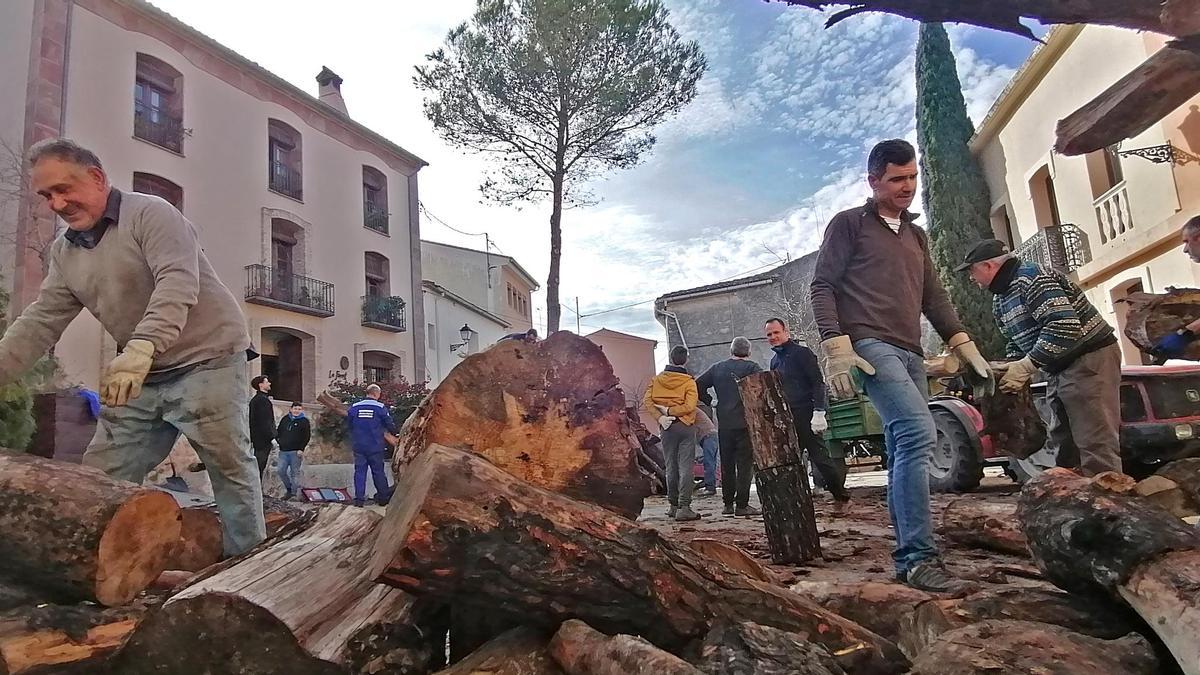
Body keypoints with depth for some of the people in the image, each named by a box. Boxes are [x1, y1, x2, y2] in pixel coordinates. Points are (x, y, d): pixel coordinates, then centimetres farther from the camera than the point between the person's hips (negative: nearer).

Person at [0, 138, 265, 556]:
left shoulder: (150, 214, -9)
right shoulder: (64, 253, 14)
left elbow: (177, 284, -24)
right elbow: (39, 324, 12)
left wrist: (140, 348, -36)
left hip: (206, 360, -8)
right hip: (141, 376, 8)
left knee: (230, 467, -5)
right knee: (100, 480, 5)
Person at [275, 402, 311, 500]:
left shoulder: (304, 421, 1)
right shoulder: (285, 419, 12)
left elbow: (307, 437, -3)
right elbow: (278, 432, 21)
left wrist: (301, 449, -11)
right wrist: (278, 440, 3)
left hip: (296, 452, -4)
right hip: (283, 451, 4)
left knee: (295, 473, -1)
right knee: (281, 471, 2)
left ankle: (294, 492, 7)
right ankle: (289, 488, 20)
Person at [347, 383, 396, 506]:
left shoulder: (354, 408, 3)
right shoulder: (380, 407, -6)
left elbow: (349, 424, 13)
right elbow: (390, 425, -3)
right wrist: (394, 433, 18)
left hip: (358, 446, 2)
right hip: (375, 446, -2)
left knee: (359, 471, 6)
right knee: (378, 471, 7)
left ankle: (359, 498, 2)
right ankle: (383, 497, 15)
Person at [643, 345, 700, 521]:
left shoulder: (657, 379, 3)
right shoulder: (689, 382, -7)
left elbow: (647, 401, -6)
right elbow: (689, 406, -18)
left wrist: (660, 417, -10)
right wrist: (669, 411, -11)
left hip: (667, 428, 3)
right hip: (686, 427, -3)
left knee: (671, 467, 12)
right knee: (686, 467, -3)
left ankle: (673, 506, 19)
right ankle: (684, 508, -7)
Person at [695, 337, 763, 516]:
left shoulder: (717, 368, 9)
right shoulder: (751, 367, -3)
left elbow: (698, 384, 6)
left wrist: (710, 401, 10)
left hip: (724, 424, 4)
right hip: (745, 422, -4)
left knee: (727, 464, 12)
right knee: (745, 464, 1)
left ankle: (728, 504, 16)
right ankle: (742, 505, -1)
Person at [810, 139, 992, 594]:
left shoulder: (916, 235, 27)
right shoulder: (849, 224, 6)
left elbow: (934, 298, 26)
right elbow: (822, 286, -2)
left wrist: (966, 349, 16)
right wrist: (836, 349, -14)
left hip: (910, 353, 7)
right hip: (870, 345, -7)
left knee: (906, 452, 3)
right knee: (918, 433, -23)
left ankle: (907, 557, 9)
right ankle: (920, 557, -21)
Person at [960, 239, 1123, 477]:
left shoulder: (1031, 278, -18)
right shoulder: (1000, 299, 13)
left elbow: (1065, 325, -28)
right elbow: (1016, 343, 19)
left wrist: (1026, 366, -27)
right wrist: (1012, 371, -1)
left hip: (1090, 358, -10)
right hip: (1059, 368, 10)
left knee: (1095, 442, -11)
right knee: (1061, 441, 13)